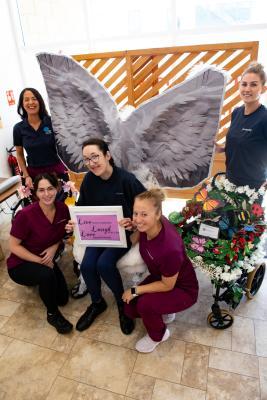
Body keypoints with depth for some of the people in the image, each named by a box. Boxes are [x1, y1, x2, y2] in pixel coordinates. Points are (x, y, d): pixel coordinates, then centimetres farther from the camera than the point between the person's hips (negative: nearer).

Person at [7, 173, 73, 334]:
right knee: (47, 275, -37)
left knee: (63, 298, 9)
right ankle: (52, 314, -9)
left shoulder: (62, 208, -14)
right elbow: (14, 246, -19)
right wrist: (40, 261, -21)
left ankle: (40, 281, 34)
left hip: (47, 259, 6)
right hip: (20, 264, -5)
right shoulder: (26, 214, -29)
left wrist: (54, 247, -16)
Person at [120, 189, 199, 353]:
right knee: (129, 309, 0)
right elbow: (134, 241, 2)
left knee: (144, 304, -26)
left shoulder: (170, 247, -40)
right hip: (160, 277, 7)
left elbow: (167, 285, -24)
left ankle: (158, 335, 7)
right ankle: (163, 311, 27)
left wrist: (135, 290, -16)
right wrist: (130, 228, -19)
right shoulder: (147, 225, -21)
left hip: (182, 288, -6)